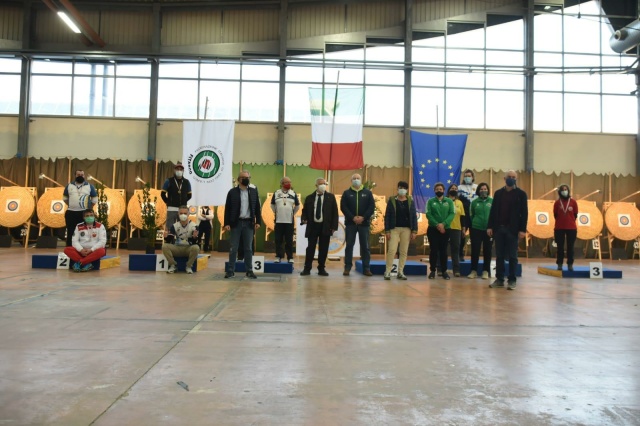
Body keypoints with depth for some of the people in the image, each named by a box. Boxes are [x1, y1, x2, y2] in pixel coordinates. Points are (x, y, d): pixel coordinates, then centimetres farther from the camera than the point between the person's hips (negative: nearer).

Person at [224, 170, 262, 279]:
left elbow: (257, 208, 8)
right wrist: (226, 223, -7)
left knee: (248, 248, 6)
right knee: (233, 248, 3)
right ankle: (231, 270, 10)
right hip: (236, 223, -1)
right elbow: (227, 208, 0)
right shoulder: (232, 192, 1)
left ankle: (249, 270, 11)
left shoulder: (254, 191, 7)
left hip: (248, 223, 2)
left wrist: (258, 222, 0)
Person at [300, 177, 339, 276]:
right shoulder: (309, 197, 7)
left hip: (325, 226, 0)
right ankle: (307, 268, 9)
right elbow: (305, 210, 11)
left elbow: (335, 212, 3)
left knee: (323, 249, 4)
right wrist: (304, 219, -10)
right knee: (310, 248, 1)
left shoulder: (331, 197, 5)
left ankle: (321, 269, 14)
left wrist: (334, 226, -4)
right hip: (312, 226, 0)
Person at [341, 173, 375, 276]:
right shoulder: (346, 193, 7)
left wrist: (363, 217, -13)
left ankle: (366, 268, 8)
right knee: (349, 245, 1)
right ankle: (347, 267, 7)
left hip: (364, 223, 0)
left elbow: (372, 207, 0)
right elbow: (343, 207, -3)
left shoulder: (368, 193, 8)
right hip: (350, 223, 0)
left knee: (365, 246, 2)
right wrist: (353, 217, -14)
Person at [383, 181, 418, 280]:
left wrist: (414, 231, -2)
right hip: (394, 229, -2)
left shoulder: (411, 201, 7)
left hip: (406, 229, 2)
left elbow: (414, 216, 5)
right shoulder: (392, 200, 1)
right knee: (392, 250, -10)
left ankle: (400, 272, 13)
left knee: (404, 251, 5)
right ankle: (388, 271, -2)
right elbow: (387, 216, -1)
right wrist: (387, 230, -8)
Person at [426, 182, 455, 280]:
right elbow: (428, 214, -7)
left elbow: (452, 214, -5)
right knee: (434, 250, 1)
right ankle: (432, 271, 8)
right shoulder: (430, 201, 3)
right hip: (433, 229, -1)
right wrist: (437, 224, -20)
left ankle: (444, 271, 12)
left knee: (443, 250, 5)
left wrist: (443, 224, -19)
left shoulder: (449, 201, 6)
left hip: (445, 229, 1)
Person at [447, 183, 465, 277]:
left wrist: (464, 228, 6)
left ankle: (456, 269, 3)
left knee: (456, 248, 2)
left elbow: (462, 216, 12)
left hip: (457, 228, 3)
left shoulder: (460, 202, 14)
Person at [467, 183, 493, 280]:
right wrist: (475, 223, 11)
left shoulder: (492, 201, -1)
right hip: (476, 229, 1)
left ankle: (486, 271, 17)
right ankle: (474, 271, 10)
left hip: (489, 230, -1)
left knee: (487, 251, 7)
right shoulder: (474, 202, 4)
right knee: (475, 250, 1)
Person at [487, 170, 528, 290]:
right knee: (499, 255, 7)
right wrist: (490, 226, 1)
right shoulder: (498, 193, 10)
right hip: (499, 228, 3)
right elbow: (493, 210, 8)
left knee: (512, 256, 2)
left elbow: (524, 213, -4)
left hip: (512, 229, -3)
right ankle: (499, 279, 13)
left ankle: (512, 280, 8)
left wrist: (522, 229, -11)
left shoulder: (521, 194, 1)